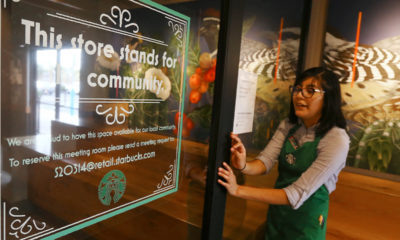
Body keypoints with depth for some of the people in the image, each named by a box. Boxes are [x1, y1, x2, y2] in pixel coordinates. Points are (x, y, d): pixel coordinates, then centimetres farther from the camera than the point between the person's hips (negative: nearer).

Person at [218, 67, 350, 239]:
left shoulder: (337, 140, -22)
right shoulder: (288, 125, -4)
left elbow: (297, 195, -27)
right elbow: (265, 161, -13)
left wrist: (238, 190, -32)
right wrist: (243, 166, -36)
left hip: (306, 221, -4)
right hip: (276, 212, 5)